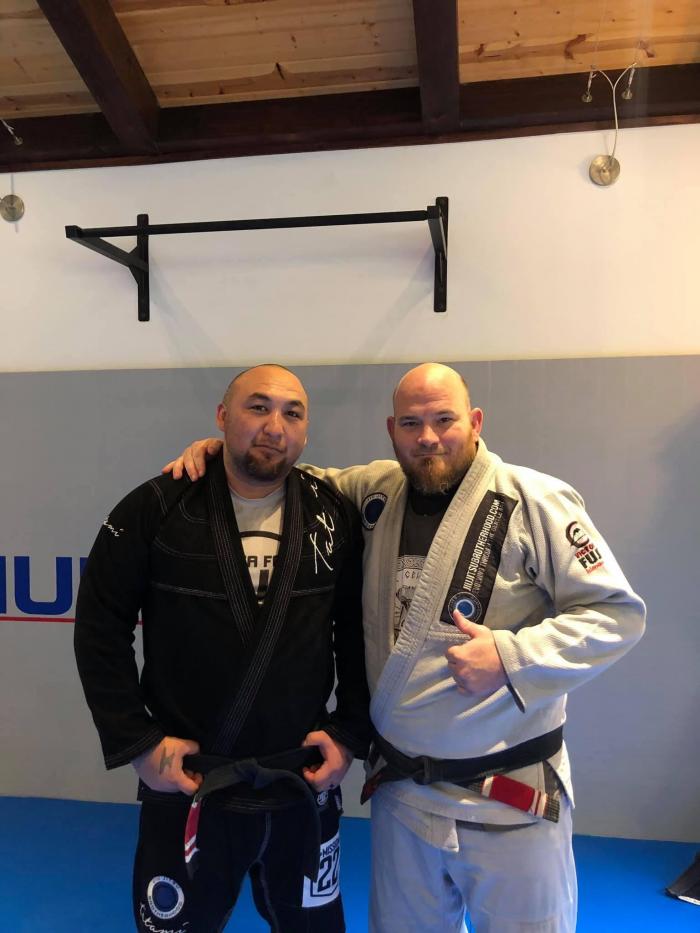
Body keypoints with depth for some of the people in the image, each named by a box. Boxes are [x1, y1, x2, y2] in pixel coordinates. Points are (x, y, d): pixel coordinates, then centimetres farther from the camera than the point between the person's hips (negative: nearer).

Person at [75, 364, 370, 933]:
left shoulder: (335, 517, -4)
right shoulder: (156, 510, -10)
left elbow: (359, 633, 4)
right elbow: (100, 628, -5)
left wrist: (351, 735, -1)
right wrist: (137, 743, -8)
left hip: (306, 787, 2)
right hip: (184, 787, -2)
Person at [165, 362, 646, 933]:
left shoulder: (535, 502, -14)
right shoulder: (376, 494, 1)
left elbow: (617, 611, -11)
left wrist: (511, 656, -22)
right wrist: (219, 452, -1)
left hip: (510, 799, -4)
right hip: (399, 786, 5)